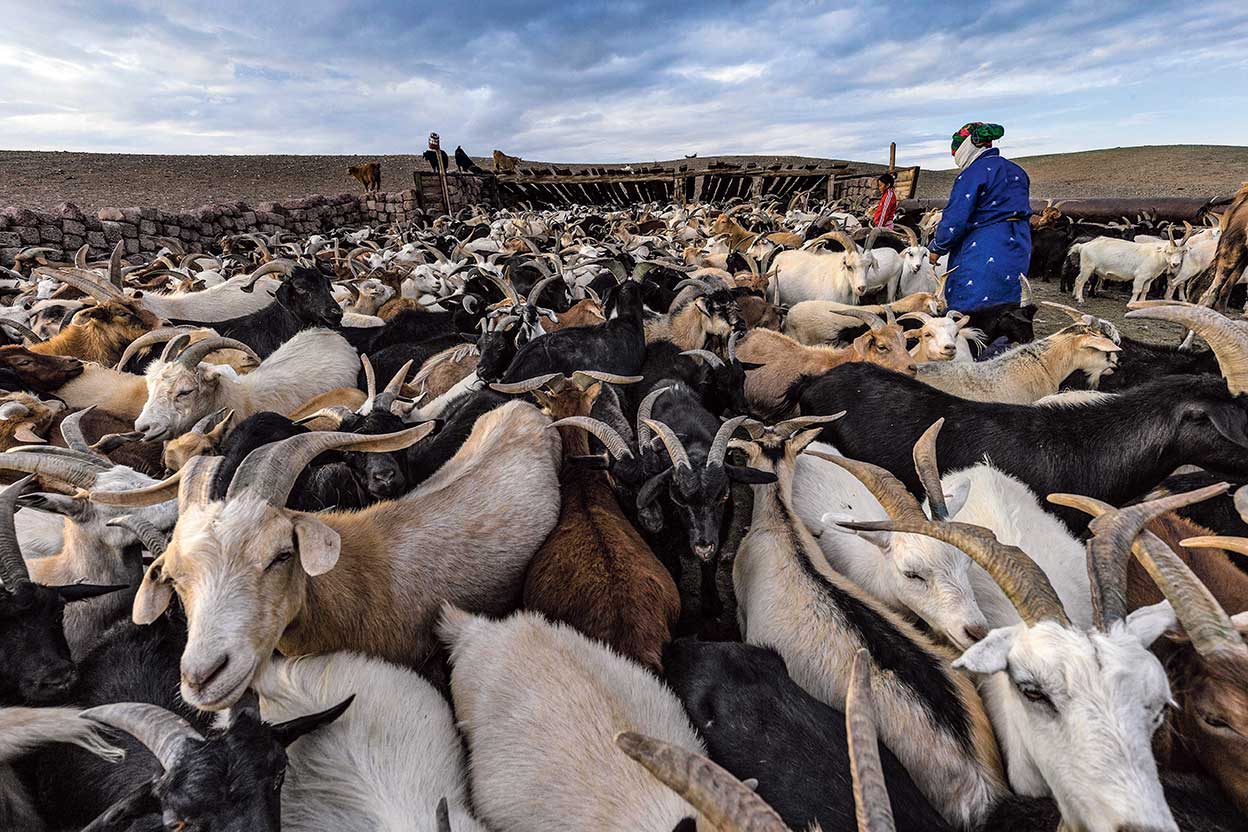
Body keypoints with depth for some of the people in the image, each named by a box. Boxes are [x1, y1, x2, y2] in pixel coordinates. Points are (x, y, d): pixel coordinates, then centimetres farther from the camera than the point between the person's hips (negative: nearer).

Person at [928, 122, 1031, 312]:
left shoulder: (972, 174, -10)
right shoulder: (1017, 171, 18)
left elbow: (955, 219, -16)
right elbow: (1023, 214, 22)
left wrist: (936, 248, -3)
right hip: (1018, 253, 9)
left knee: (964, 310, -6)